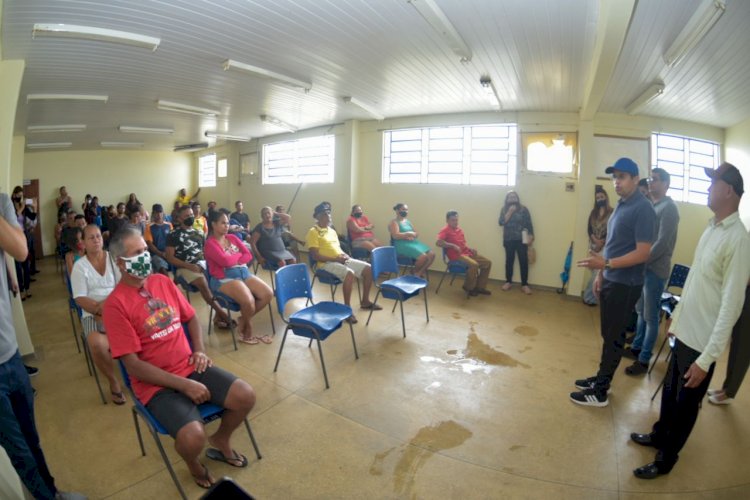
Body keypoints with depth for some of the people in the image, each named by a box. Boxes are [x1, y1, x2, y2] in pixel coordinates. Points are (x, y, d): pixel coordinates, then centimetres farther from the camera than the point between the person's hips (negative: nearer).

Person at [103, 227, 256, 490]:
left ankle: (221, 440, 23)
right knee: (193, 437, -26)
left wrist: (200, 350, 1)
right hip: (156, 383, -5)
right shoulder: (116, 304, -14)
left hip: (190, 366, 5)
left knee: (246, 396, -11)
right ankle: (193, 463, 15)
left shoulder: (162, 281, 4)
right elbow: (133, 364, -16)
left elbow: (191, 317, 18)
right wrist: (184, 385, -18)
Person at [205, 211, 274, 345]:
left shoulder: (232, 238, 15)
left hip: (244, 272, 7)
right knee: (248, 300, -30)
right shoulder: (210, 243, -5)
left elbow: (248, 255, 8)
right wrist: (238, 255, 0)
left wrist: (234, 260, -10)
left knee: (268, 294, -11)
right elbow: (225, 261, -18)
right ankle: (248, 326, 3)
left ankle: (244, 319, 10)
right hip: (224, 278, -7)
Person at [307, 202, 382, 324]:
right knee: (349, 274, -35)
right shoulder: (313, 232, -7)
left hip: (341, 260, 8)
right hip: (327, 263, -8)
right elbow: (315, 256, -15)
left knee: (368, 269, -2)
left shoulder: (332, 231, 19)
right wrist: (335, 259, -20)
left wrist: (345, 256, -1)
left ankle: (365, 301, 12)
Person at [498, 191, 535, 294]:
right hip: (508, 240, 2)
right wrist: (510, 212, -13)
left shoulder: (523, 209, 2)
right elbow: (501, 222, -7)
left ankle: (524, 285, 2)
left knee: (523, 261, -4)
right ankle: (508, 282, 19)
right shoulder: (504, 210, 7)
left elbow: (529, 224, 0)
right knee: (509, 260, 7)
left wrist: (530, 236, -9)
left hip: (521, 239, -1)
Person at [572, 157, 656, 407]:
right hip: (610, 280, 8)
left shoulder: (642, 209, -16)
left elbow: (643, 253, -21)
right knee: (608, 334, 17)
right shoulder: (621, 205, 11)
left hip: (625, 284, -8)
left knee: (613, 338, 2)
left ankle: (600, 392, 14)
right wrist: (601, 273, 16)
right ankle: (601, 378, 31)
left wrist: (605, 263, -27)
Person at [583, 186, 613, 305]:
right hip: (593, 245, 4)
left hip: (605, 247, -4)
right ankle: (592, 297, 16)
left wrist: (602, 242, -16)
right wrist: (595, 240, -10)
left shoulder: (612, 213, -3)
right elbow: (589, 229, 5)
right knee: (595, 272, 9)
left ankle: (588, 296, 3)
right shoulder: (593, 213, 11)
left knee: (598, 272, -7)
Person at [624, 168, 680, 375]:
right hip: (643, 266, 8)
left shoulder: (668, 208, -12)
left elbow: (662, 243, -19)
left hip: (655, 269, -8)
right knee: (641, 311, 17)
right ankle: (636, 347, 31)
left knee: (651, 316, 1)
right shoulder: (651, 206, 13)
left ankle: (644, 359, 11)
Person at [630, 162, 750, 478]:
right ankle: (658, 435, 44)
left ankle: (665, 459, 31)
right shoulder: (711, 228, 6)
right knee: (669, 393, 23)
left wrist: (706, 359, -20)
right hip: (684, 332, 7)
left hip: (702, 342, -7)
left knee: (685, 405, 12)